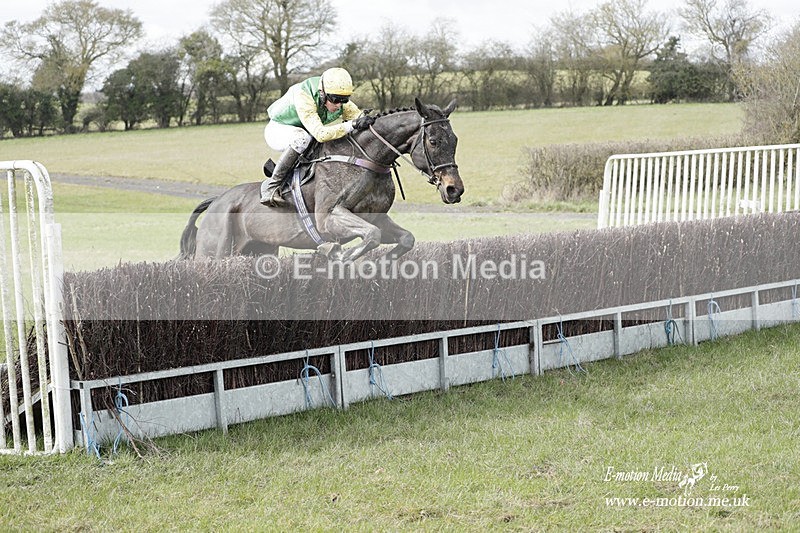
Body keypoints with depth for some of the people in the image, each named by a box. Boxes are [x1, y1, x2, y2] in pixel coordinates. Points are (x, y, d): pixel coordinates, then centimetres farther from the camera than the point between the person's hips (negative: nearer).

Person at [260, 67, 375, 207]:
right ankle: (271, 184, -28)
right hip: (277, 130, -7)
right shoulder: (303, 96, -38)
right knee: (302, 138, -40)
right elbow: (321, 134, -46)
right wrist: (352, 124, -52)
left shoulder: (341, 102, -17)